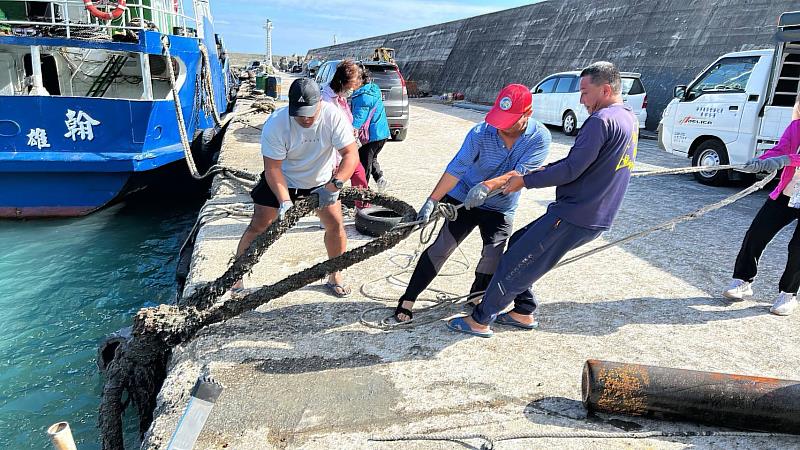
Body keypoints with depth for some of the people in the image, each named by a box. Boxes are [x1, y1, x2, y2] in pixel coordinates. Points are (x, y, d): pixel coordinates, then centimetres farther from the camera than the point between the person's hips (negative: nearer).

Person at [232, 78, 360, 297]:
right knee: (257, 227, -4)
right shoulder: (275, 124, -29)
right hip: (282, 180, -1)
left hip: (322, 181, 2)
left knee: (335, 225, -3)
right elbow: (272, 168, -26)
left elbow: (351, 154, -28)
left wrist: (334, 184, -41)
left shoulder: (334, 117, -27)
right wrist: (285, 201, -37)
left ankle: (335, 276, 19)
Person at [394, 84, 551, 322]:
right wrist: (432, 201, -31)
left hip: (500, 209, 1)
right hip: (463, 198, -1)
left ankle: (477, 295, 21)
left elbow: (522, 173, -27)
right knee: (441, 248, -5)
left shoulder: (540, 138, -17)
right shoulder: (481, 133, -22)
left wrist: (487, 186, -42)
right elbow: (456, 168, -25)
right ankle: (408, 299, 3)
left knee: (493, 254, -10)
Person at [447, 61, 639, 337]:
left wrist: (526, 181, -11)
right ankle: (524, 313, 24)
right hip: (596, 217, 10)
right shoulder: (629, 119, 15)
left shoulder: (602, 120, -18)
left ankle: (480, 321, 10)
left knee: (514, 262, -2)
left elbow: (572, 169, -21)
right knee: (519, 242, 18)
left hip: (574, 216, -10)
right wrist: (544, 169, 12)